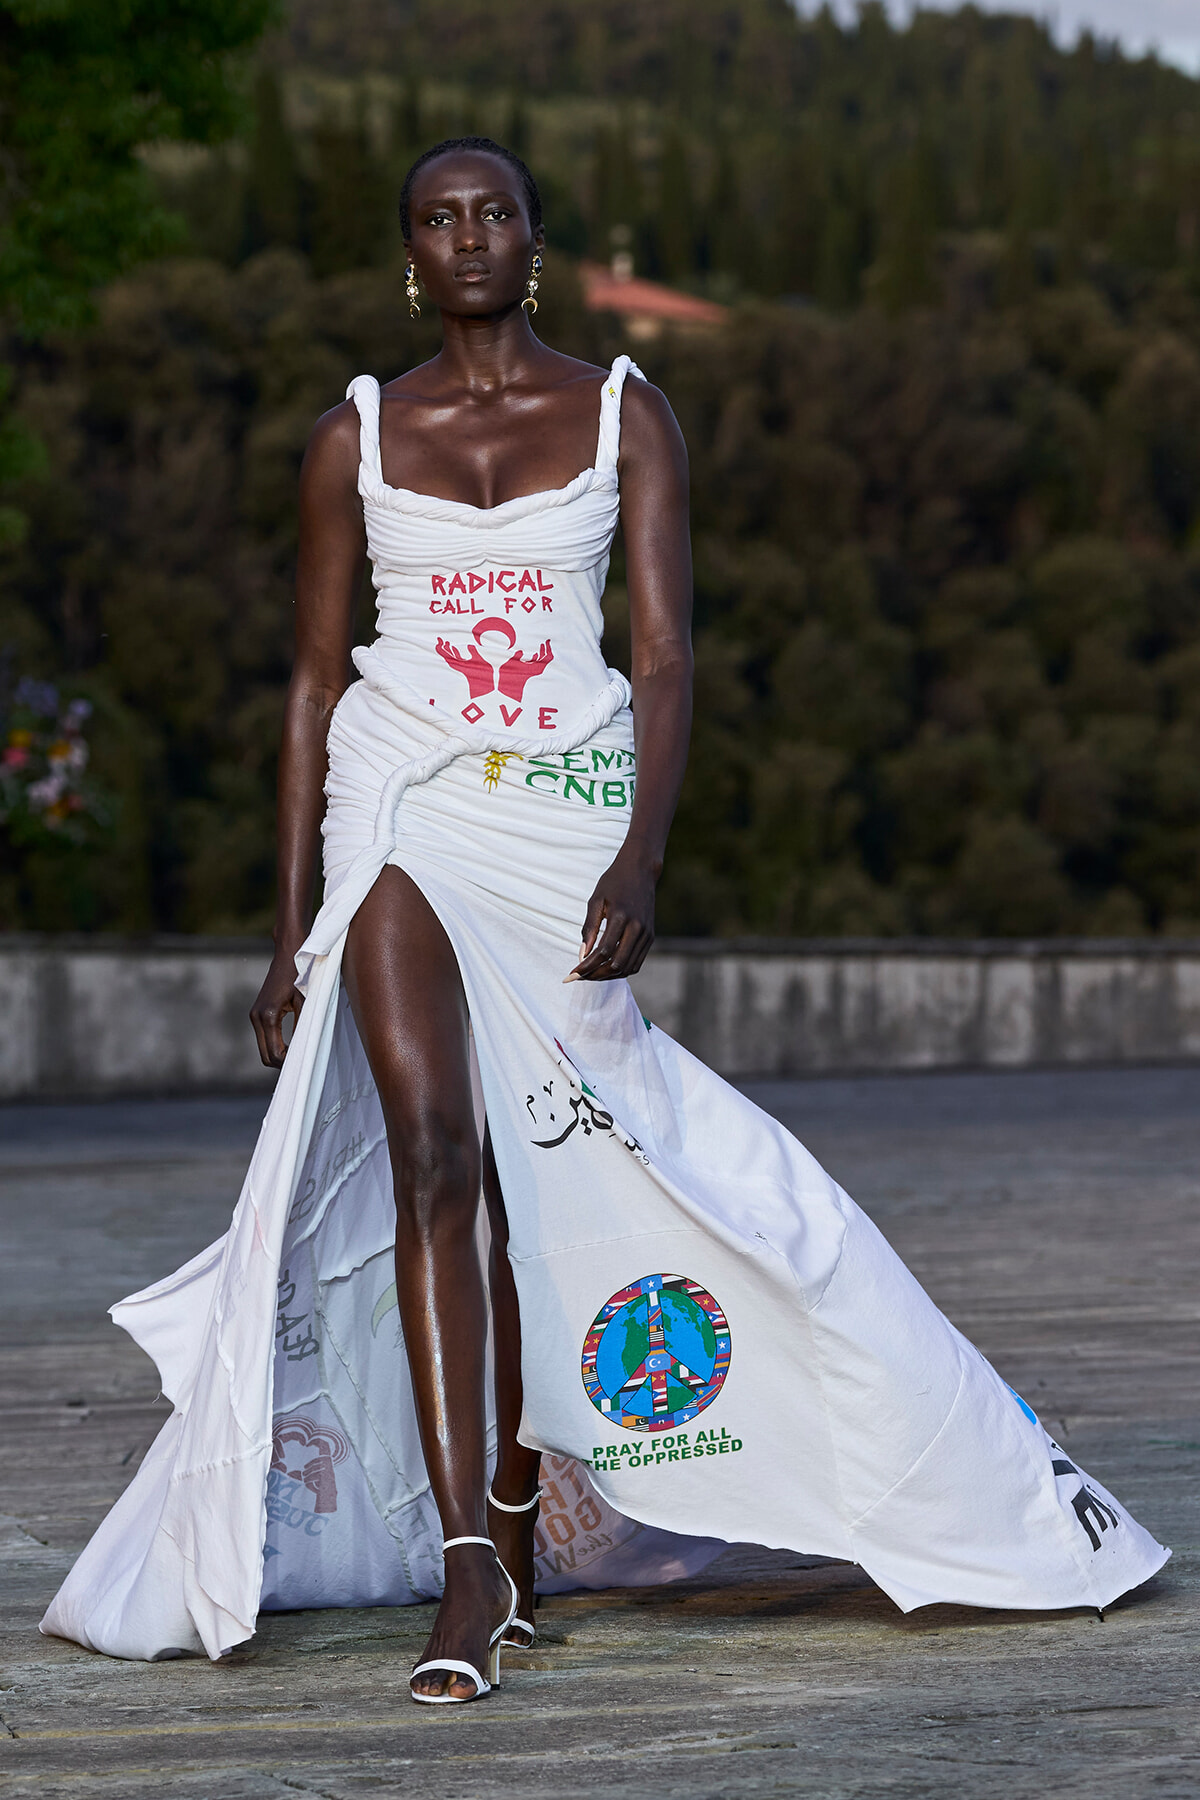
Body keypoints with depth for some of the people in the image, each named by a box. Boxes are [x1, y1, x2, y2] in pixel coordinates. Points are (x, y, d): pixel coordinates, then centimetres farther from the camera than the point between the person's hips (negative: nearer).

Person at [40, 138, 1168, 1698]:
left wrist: (640, 857, -19)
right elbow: (314, 681, 10)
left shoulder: (624, 416, 5)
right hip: (402, 812, 0)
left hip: (568, 827, 1)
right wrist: (292, 927, 6)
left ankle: (511, 1530, 23)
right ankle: (464, 1576, -22)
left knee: (537, 1187, 5)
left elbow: (667, 656, -3)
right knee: (429, 1155, -17)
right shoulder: (358, 435, 7)